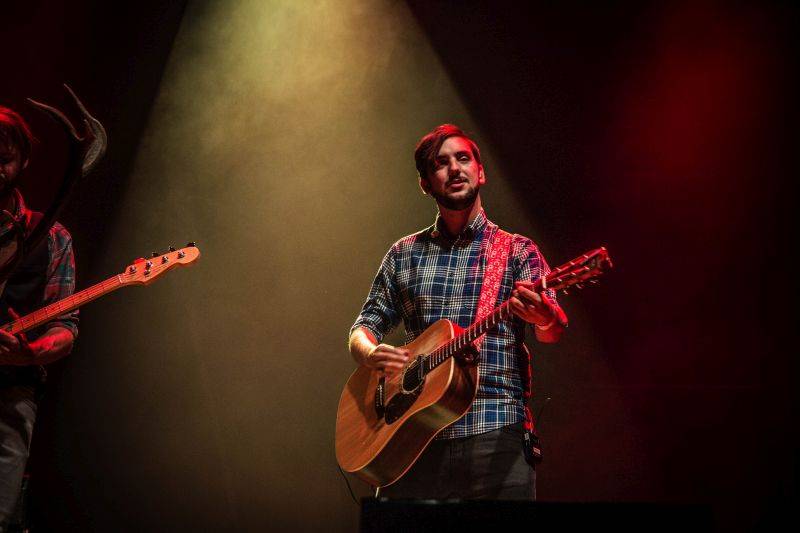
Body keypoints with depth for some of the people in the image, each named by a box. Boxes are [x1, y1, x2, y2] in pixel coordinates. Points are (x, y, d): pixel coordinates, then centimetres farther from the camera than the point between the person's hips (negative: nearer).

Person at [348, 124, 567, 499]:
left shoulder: (517, 251, 6)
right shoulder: (403, 254, 15)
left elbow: (554, 329, -7)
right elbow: (364, 327, 17)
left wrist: (542, 316, -32)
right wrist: (371, 354, -7)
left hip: (494, 436, -2)